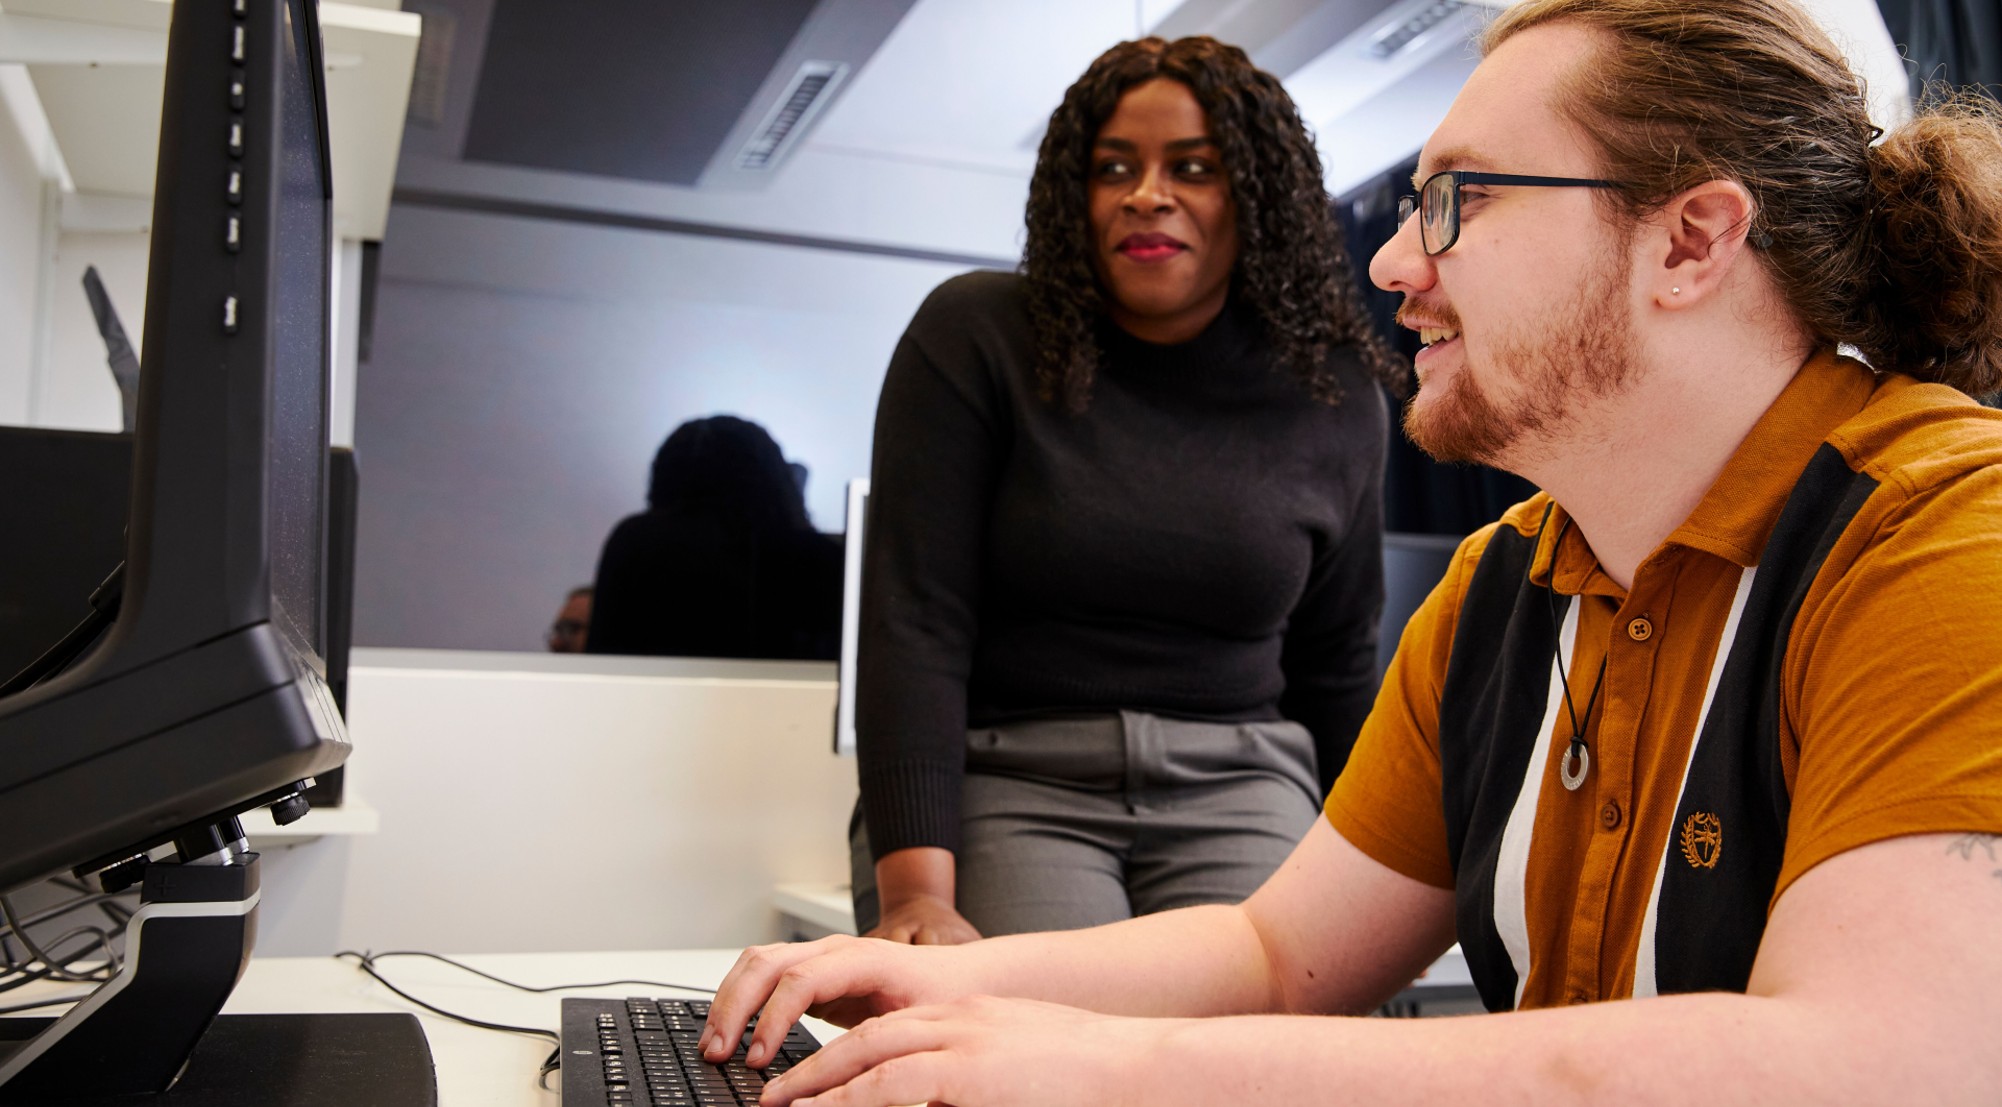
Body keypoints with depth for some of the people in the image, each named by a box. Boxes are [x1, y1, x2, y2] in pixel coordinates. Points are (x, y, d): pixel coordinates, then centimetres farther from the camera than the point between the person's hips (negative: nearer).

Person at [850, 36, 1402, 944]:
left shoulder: (1332, 396, 5)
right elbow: (912, 622, -11)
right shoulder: (976, 338, -4)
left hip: (1238, 787, 3)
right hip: (998, 782, -2)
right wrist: (916, 889, -20)